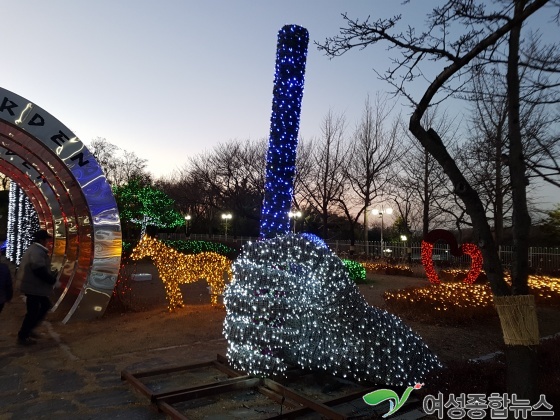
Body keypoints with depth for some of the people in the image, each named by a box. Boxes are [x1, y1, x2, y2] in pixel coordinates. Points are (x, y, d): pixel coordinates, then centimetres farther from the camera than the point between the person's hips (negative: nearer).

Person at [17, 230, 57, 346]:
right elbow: (40, 270, -31)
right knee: (33, 312, 2)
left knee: (46, 305, 19)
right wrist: (52, 279, -15)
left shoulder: (33, 249, 14)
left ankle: (28, 329, 26)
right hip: (34, 288, -11)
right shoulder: (37, 252, -22)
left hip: (34, 286, 11)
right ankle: (22, 337, 16)